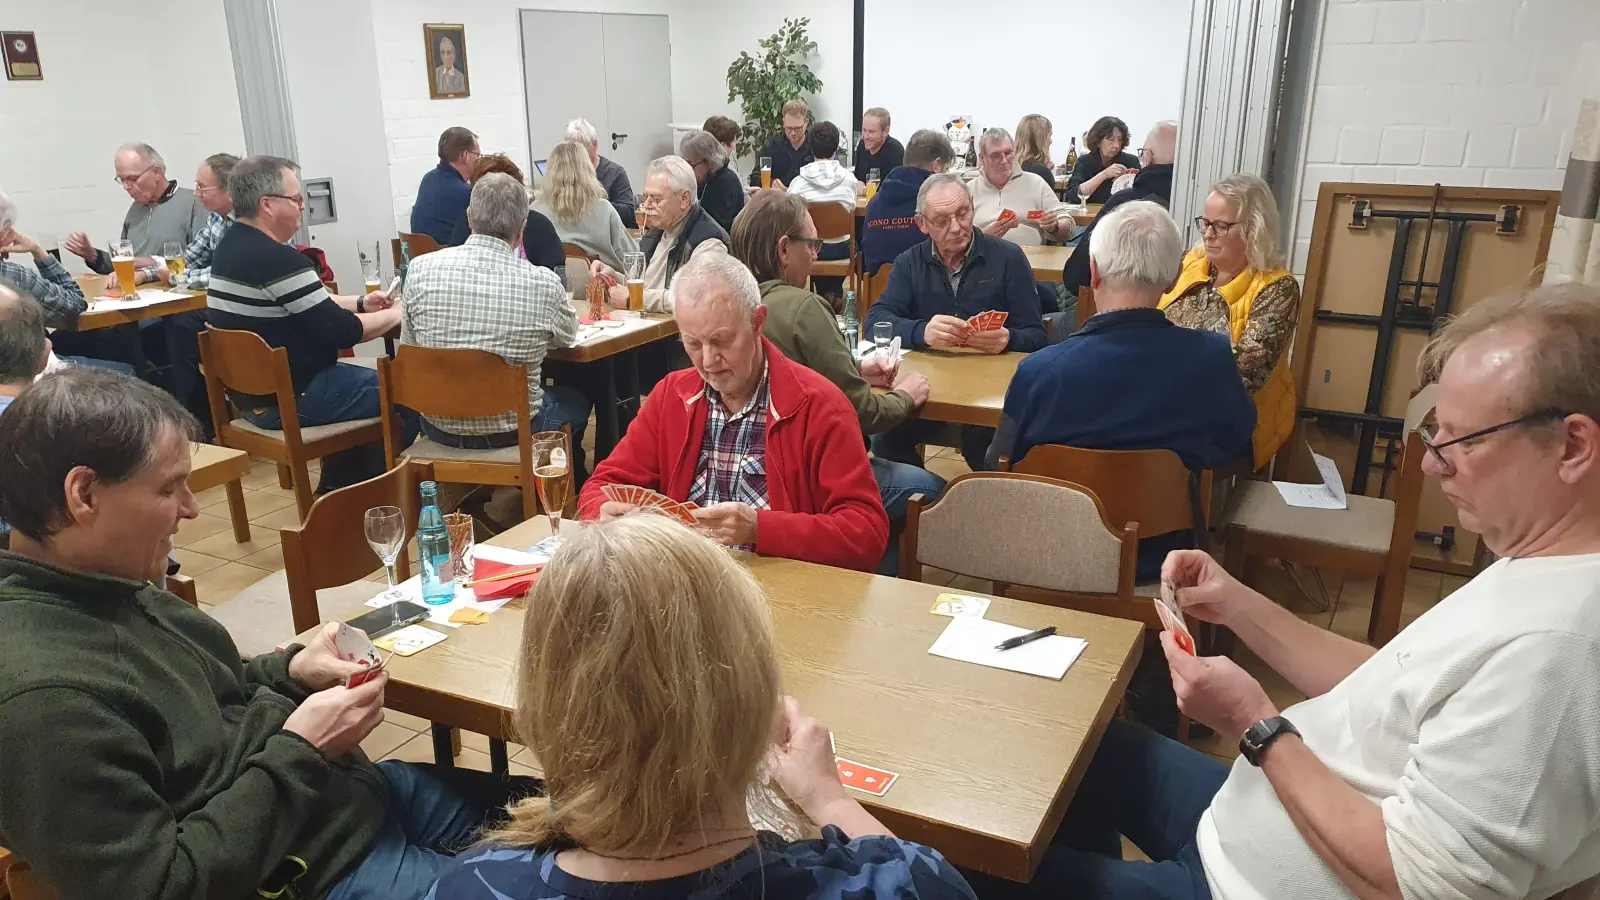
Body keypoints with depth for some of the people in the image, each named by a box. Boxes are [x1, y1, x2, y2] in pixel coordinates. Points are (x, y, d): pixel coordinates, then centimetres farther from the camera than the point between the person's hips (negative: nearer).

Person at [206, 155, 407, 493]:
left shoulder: (231, 246, 8)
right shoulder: (279, 260, -24)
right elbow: (341, 332, -21)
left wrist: (360, 303, 10)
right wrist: (395, 315, -6)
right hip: (289, 400, -10)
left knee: (367, 380, 27)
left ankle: (340, 488, 28)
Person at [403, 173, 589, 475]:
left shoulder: (420, 269, -12)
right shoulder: (543, 283, -18)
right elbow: (567, 336, 3)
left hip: (438, 427, 3)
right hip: (513, 431, -3)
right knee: (577, 399, 29)